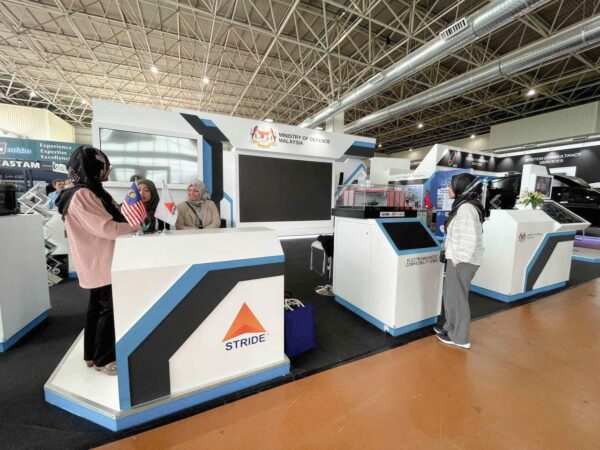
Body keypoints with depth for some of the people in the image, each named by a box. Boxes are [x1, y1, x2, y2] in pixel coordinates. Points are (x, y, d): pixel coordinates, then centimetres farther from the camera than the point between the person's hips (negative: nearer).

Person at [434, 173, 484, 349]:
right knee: (451, 295, 19)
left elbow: (470, 239, -25)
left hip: (462, 261, -9)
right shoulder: (464, 206, 11)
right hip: (459, 259, 9)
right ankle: (451, 328, 35)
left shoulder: (466, 208, -19)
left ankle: (460, 338, 21)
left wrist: (459, 260, -17)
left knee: (457, 297, 4)